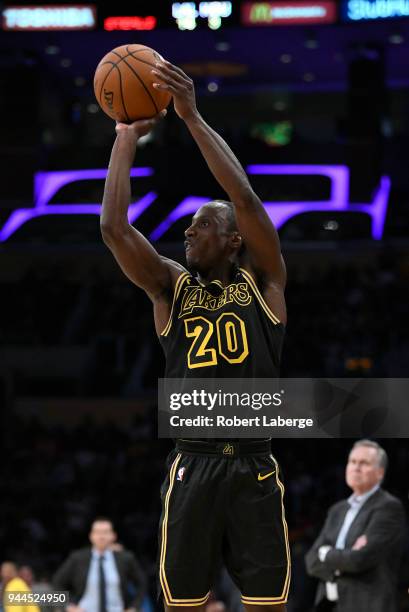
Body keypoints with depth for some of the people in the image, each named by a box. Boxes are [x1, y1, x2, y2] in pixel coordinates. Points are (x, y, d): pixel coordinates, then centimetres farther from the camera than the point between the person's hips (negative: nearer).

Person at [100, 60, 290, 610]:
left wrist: (193, 117, -12)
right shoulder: (172, 286, 10)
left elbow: (245, 198, -10)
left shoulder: (262, 281, 5)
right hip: (192, 466, 2)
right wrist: (127, 137, -1)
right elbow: (113, 227, -3)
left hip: (255, 468, -2)